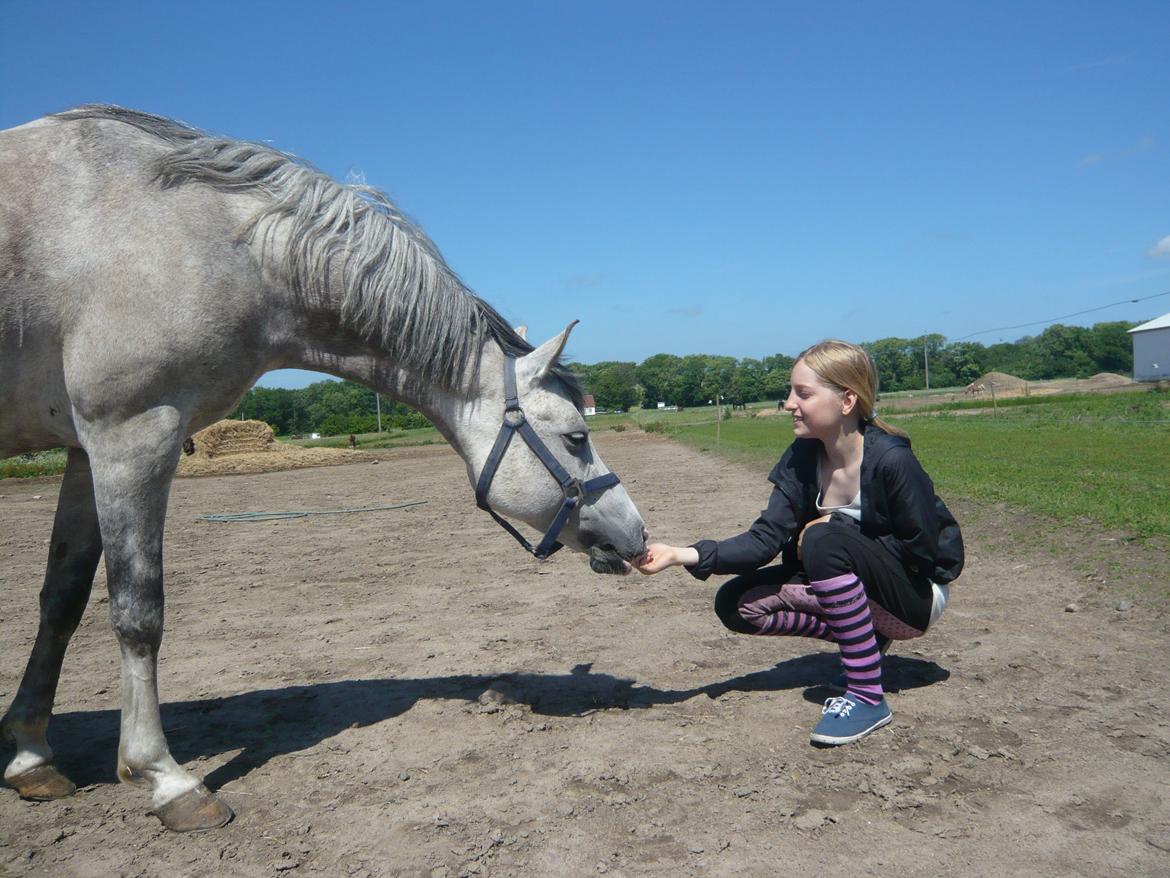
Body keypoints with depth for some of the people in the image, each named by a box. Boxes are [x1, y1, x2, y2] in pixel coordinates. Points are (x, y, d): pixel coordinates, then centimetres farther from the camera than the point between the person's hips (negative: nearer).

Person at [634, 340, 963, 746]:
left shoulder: (891, 459, -25)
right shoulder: (802, 458, -7)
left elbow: (924, 550, -20)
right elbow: (765, 539, -14)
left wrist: (836, 529, -21)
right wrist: (683, 555, -27)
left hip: (917, 595, -6)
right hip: (851, 587, 6)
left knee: (825, 539, -35)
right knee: (736, 604, -8)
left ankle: (867, 698, -23)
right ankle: (864, 640, 5)